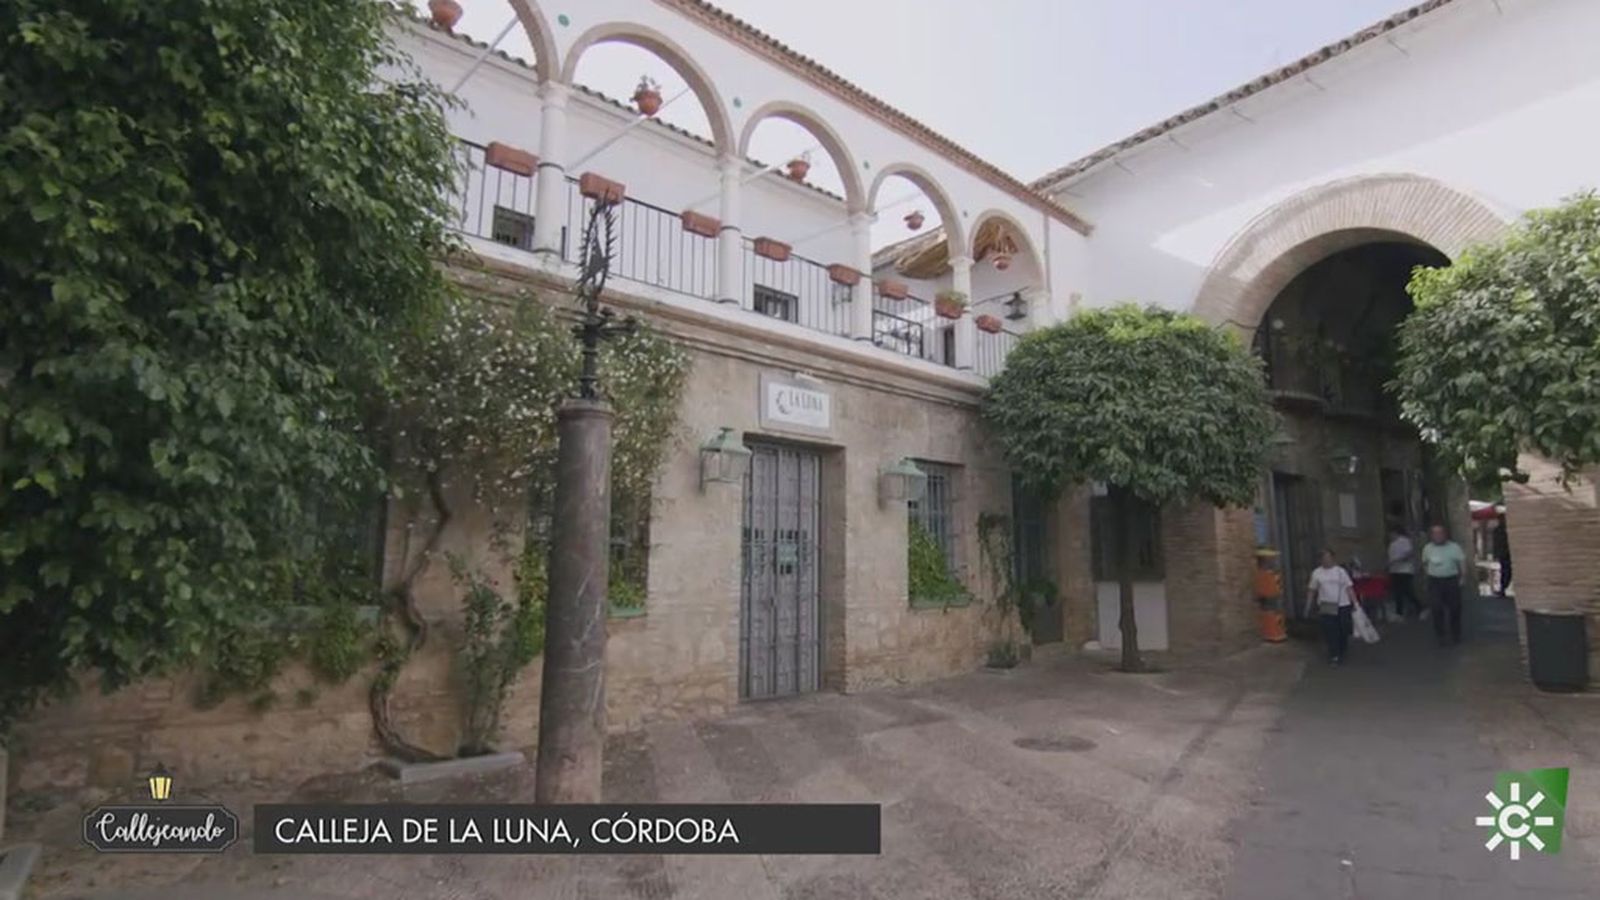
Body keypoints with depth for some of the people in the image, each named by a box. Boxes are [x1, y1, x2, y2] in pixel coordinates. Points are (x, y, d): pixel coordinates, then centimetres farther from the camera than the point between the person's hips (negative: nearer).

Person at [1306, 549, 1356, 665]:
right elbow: (1311, 590, 7)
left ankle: (1341, 653, 30)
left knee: (1343, 631, 9)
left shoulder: (1340, 571, 0)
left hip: (1343, 605, 0)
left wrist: (1355, 603, -7)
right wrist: (1308, 607, 6)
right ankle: (1334, 656, 3)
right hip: (1326, 607, 0)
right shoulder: (1317, 573, 2)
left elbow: (1349, 588, 0)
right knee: (1330, 632, -3)